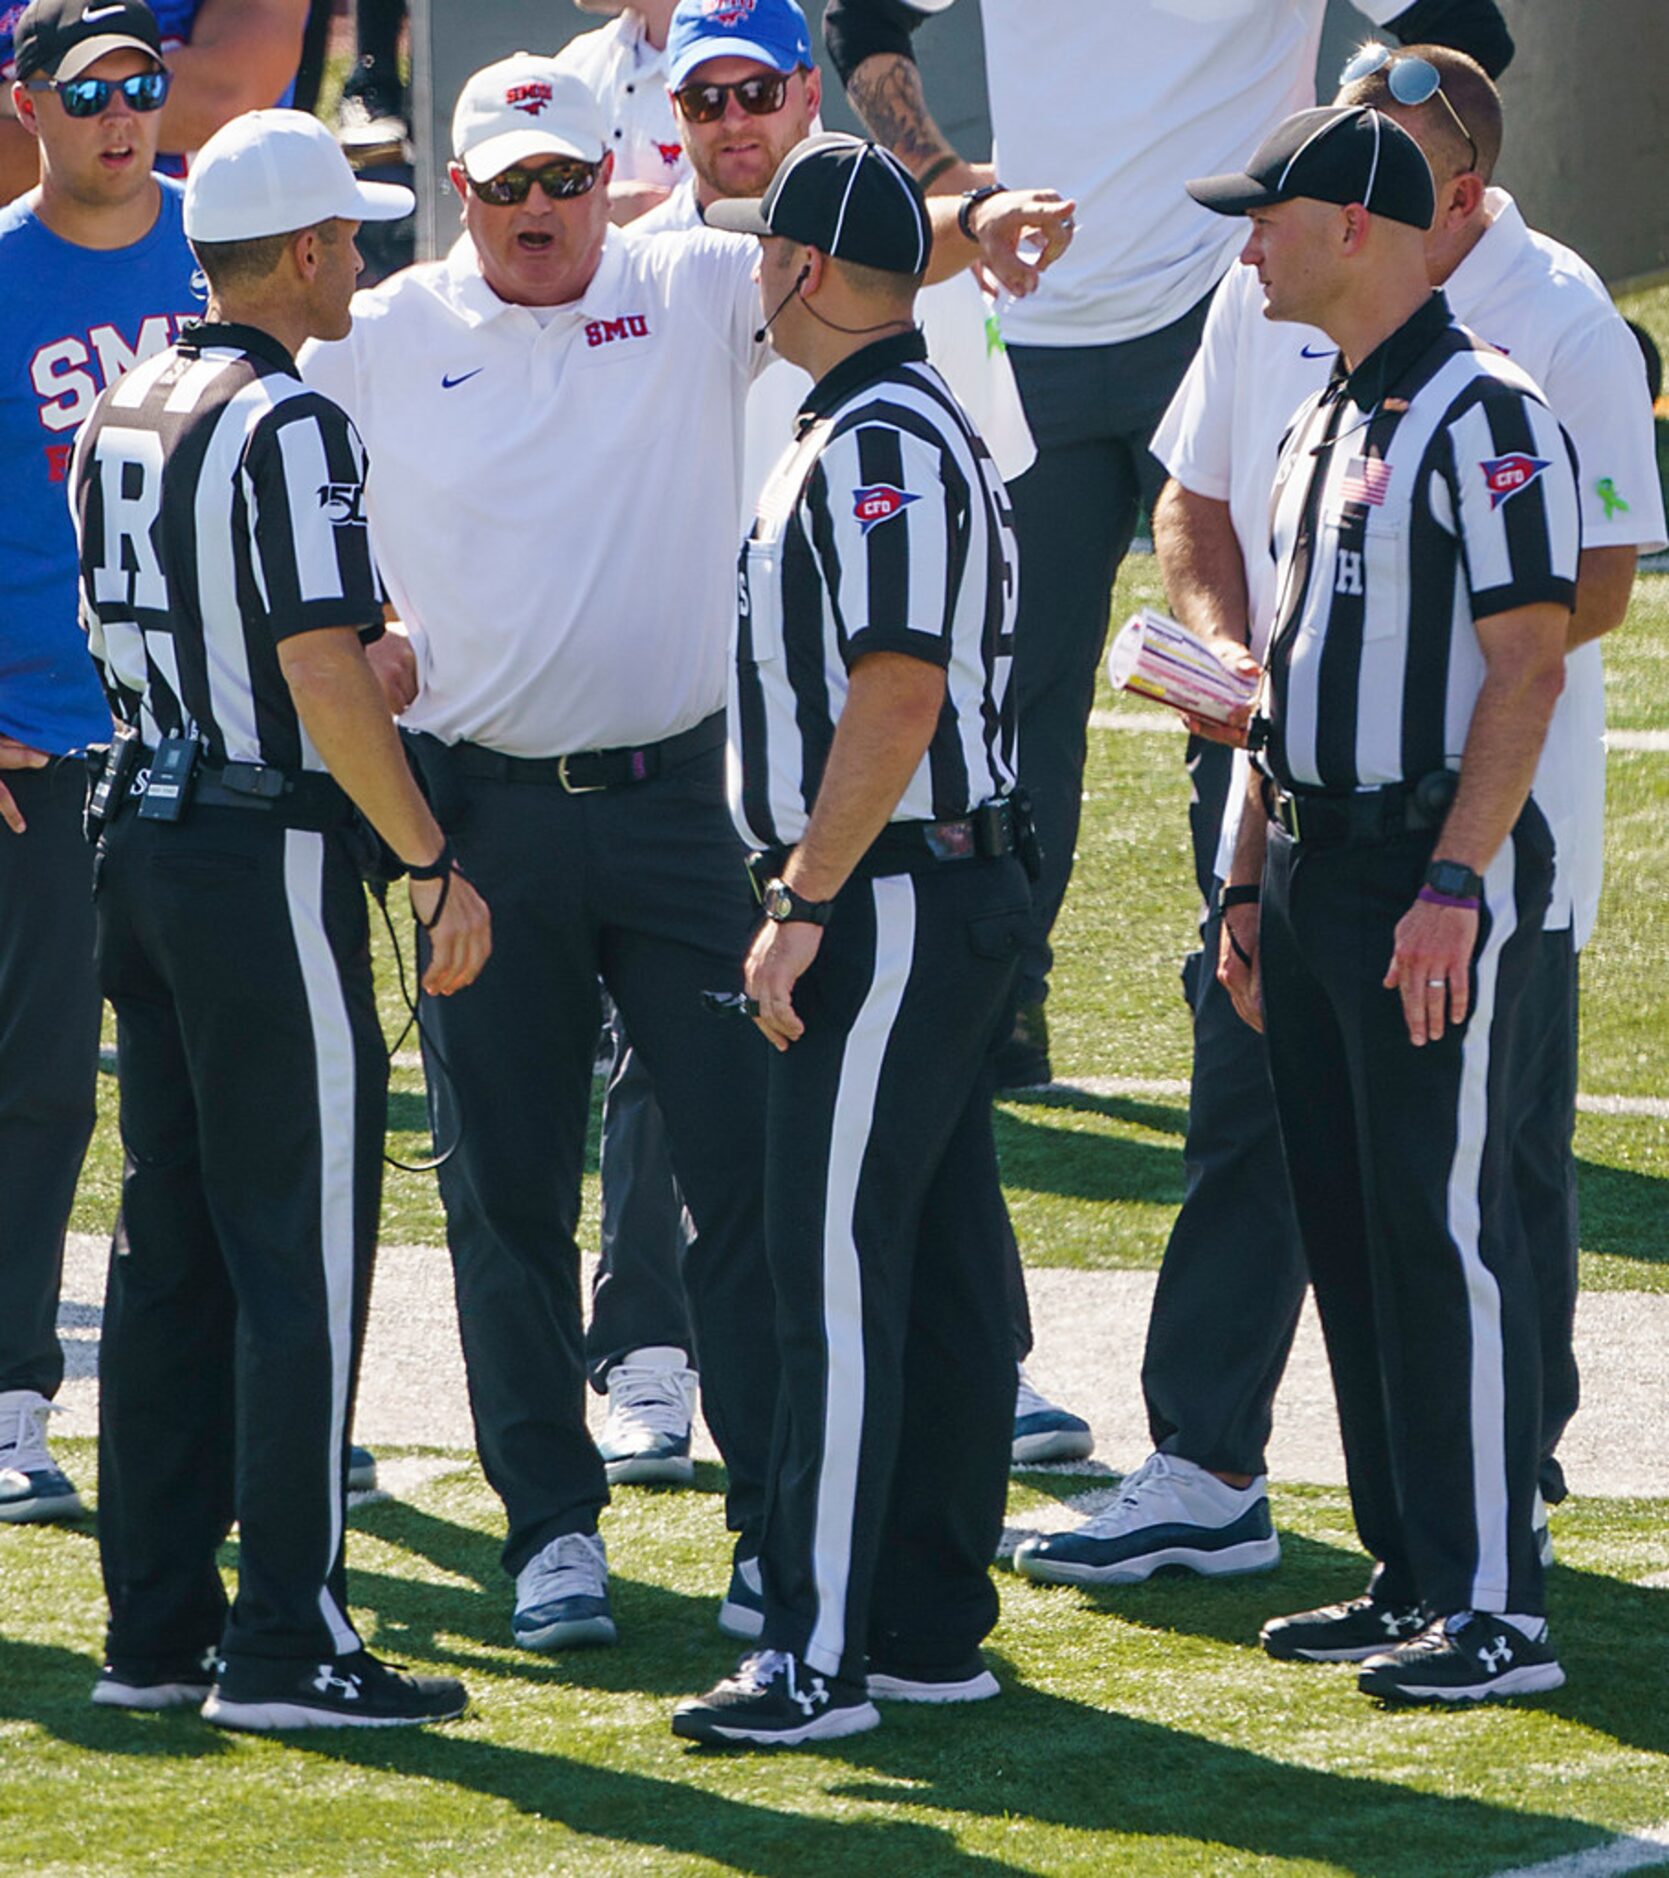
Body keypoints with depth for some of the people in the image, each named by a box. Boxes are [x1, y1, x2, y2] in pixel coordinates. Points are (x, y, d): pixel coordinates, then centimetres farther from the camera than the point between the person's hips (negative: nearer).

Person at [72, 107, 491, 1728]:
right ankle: (286, 1643, -4)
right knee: (299, 1254, -4)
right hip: (267, 852, -8)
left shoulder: (119, 412, 10)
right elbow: (324, 676, -21)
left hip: (141, 842, 8)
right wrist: (435, 864, -16)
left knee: (170, 1246, 12)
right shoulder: (286, 422, -16)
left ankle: (155, 1628, 14)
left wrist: (397, 673, 22)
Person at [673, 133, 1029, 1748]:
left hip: (889, 902, -11)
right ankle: (933, 1628, 16)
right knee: (940, 1268, 12)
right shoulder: (891, 427, 17)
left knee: (838, 1271, -11)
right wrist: (809, 893, 21)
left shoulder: (880, 445, -16)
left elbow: (899, 695, -23)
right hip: (947, 896, 11)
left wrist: (803, 904, -22)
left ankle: (818, 1657, -12)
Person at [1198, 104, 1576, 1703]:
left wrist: (1453, 883, -24)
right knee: (1345, 1225, 11)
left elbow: (1527, 665, -18)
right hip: (1312, 857, 9)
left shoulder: (1482, 415, -13)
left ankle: (1495, 1609, -8)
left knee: (1443, 1225, -9)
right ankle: (1408, 1574, 18)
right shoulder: (1321, 423, 17)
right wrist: (1251, 880, 20)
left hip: (1439, 870, -9)